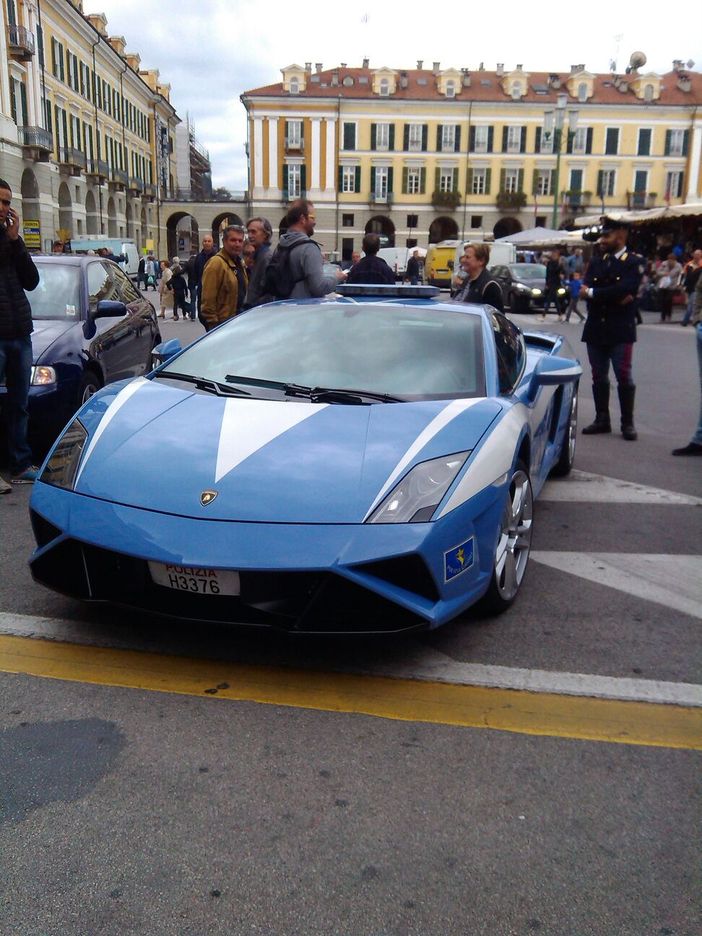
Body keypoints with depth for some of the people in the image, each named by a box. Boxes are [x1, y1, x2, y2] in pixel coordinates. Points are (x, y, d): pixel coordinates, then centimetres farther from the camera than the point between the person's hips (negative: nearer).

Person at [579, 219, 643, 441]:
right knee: (599, 377, 9)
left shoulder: (634, 262, -3)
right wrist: (613, 297, -16)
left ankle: (627, 423, 6)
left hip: (620, 330, -5)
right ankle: (602, 420, 19)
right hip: (595, 329, 5)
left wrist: (593, 293, -13)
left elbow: (624, 289, -19)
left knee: (624, 377, -3)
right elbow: (585, 290, -2)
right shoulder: (596, 262, 13)